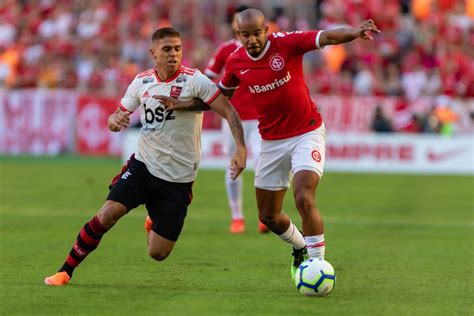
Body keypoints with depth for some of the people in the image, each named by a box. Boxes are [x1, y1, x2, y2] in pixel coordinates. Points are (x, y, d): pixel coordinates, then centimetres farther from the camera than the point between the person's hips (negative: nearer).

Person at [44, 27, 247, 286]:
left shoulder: (194, 80, -10)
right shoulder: (142, 82, 2)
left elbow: (229, 112, -11)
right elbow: (118, 116, 12)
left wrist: (241, 149, -24)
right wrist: (114, 121, -13)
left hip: (178, 179, -2)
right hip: (143, 165, 2)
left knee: (157, 253, -3)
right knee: (107, 214, -20)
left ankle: (155, 223, 34)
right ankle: (66, 271, -5)